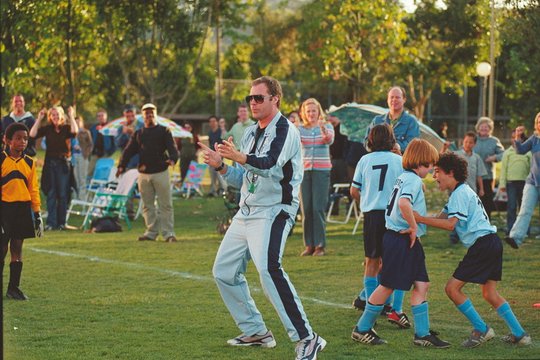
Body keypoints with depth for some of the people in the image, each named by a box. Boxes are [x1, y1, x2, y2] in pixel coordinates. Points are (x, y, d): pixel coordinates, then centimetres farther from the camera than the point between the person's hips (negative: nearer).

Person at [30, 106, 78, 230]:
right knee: (51, 194, 0)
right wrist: (39, 119, -7)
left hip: (64, 164, -1)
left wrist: (71, 116, -13)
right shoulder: (47, 129, 6)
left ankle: (61, 222, 8)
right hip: (50, 163, 1)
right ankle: (51, 223, 0)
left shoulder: (66, 128, 2)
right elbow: (32, 134, -6)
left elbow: (74, 131, -20)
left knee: (63, 194, 2)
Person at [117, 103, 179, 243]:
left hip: (160, 172, -4)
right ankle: (151, 232, 13)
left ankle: (168, 233, -2)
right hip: (143, 174, 4)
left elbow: (172, 147, -7)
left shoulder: (163, 131, 5)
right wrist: (122, 165, -6)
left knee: (165, 204, -4)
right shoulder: (138, 134, 15)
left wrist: (172, 158, -29)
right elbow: (129, 151, 10)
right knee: (147, 205, 7)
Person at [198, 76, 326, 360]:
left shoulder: (284, 130, -10)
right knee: (224, 272, 11)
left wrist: (241, 157, -48)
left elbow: (271, 165, -30)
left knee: (268, 269, -28)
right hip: (245, 213, 9)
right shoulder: (251, 134, 17)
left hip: (273, 211, -9)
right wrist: (221, 166, 0)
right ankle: (255, 332, 24)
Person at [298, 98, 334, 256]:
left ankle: (320, 245, -3)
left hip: (321, 170, -3)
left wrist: (323, 129, -38)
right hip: (305, 170, 3)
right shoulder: (300, 129, 9)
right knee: (306, 208, 2)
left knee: (318, 207, -8)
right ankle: (309, 244, 9)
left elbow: (329, 140, -17)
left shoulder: (327, 126, 3)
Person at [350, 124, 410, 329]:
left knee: (372, 263, 10)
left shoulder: (365, 161, 4)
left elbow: (354, 191, 8)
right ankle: (396, 310, -2)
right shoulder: (399, 160, -2)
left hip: (371, 214, 2)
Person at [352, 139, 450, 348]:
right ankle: (362, 329, 10)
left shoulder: (405, 178, 16)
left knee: (421, 284, 6)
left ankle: (422, 334, 7)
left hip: (409, 241, 10)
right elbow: (404, 203, -34)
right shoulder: (412, 179, -15)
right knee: (387, 286, 0)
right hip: (400, 240, -10)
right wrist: (414, 227, -21)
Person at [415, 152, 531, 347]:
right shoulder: (461, 192, 22)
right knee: (490, 294, 14)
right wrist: (418, 218, 6)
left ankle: (481, 330, -4)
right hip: (492, 244, 10)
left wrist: (420, 219, -21)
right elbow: (441, 217, 18)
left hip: (482, 244, -10)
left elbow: (450, 223, -21)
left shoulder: (460, 193, -11)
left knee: (452, 288, -7)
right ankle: (519, 334, 15)